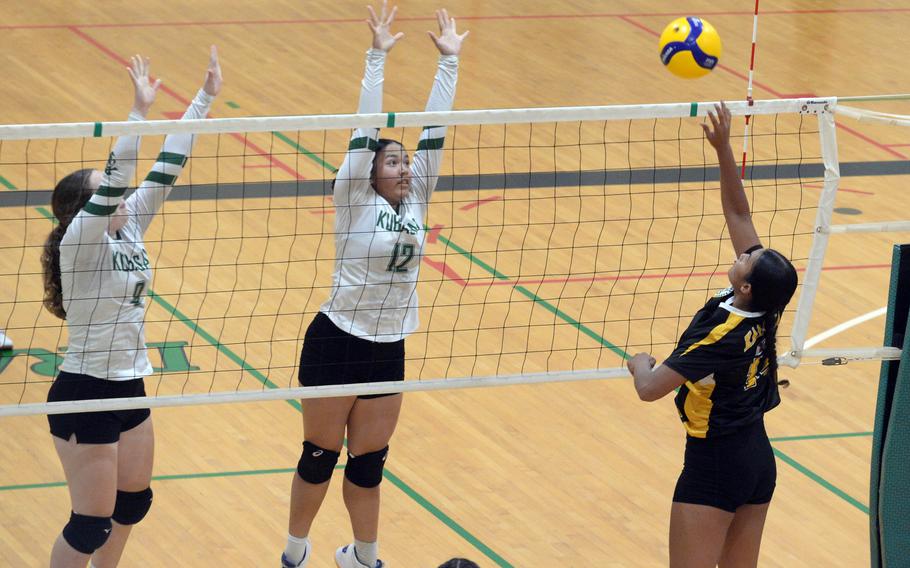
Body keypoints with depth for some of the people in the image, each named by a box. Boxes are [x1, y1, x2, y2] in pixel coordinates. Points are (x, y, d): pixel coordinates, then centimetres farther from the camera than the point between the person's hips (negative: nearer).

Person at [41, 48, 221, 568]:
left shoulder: (128, 228, 2)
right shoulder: (80, 244, -18)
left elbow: (167, 169, 1)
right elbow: (115, 182, -33)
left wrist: (206, 97, -2)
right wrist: (139, 113, -39)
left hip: (129, 388, 9)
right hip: (85, 394, -8)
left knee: (134, 503, 19)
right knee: (93, 524, -2)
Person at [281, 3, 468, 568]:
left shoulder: (415, 201, 4)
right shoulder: (355, 202, -9)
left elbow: (434, 133, 0)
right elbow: (365, 134, -18)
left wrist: (449, 61, -5)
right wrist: (377, 59, -23)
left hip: (389, 351, 5)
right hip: (338, 344, -5)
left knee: (370, 461, 12)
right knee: (320, 456, 6)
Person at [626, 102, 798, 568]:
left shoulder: (720, 337, -25)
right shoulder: (766, 313, -6)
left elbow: (649, 388, -22)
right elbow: (737, 212, 1)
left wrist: (641, 363, 0)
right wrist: (724, 150, -3)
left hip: (715, 465, -8)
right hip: (759, 460, 8)